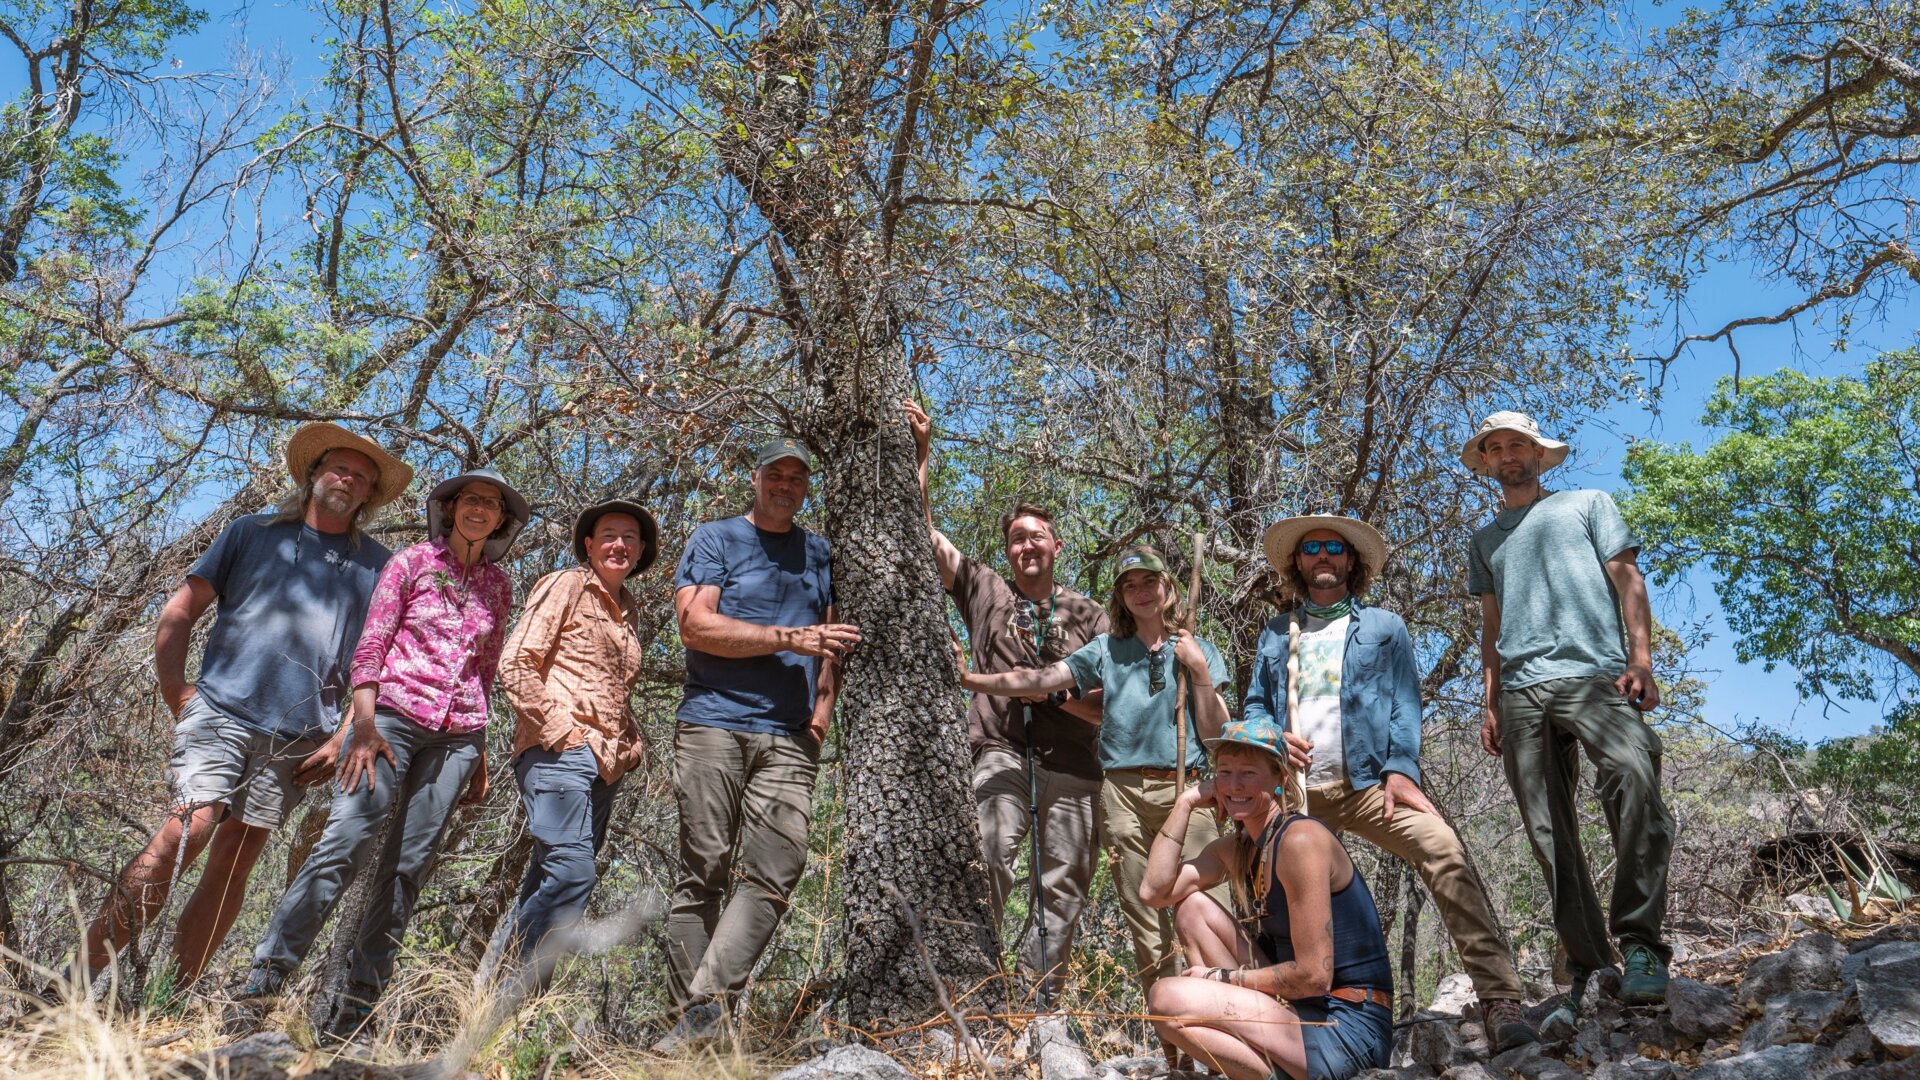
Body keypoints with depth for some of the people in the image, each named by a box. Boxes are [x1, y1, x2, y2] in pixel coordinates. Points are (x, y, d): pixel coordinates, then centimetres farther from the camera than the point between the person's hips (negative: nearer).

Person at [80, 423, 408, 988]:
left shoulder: (376, 565, 13)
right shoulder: (253, 533, 13)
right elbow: (179, 611, 11)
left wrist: (343, 736, 1)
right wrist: (174, 690, -1)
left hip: (299, 738, 1)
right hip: (222, 711, -1)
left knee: (235, 858, 1)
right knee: (190, 826, -18)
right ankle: (83, 970, -11)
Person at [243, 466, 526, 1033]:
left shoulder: (498, 586, 15)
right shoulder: (413, 561, 5)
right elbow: (370, 642, -1)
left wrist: (480, 753, 16)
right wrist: (364, 724, -13)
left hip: (458, 734, 3)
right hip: (394, 714, -3)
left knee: (409, 864, -1)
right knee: (345, 843, -18)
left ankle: (357, 1007, 3)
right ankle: (262, 983, -13)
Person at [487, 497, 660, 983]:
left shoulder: (630, 610, 22)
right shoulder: (566, 586, 1)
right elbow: (515, 663, -7)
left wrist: (633, 743, 16)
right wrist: (557, 729, -11)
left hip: (604, 763, 8)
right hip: (558, 753, -8)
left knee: (549, 880, 5)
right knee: (573, 869, -20)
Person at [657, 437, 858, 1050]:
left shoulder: (819, 555, 20)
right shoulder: (715, 540, 8)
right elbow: (695, 625, -6)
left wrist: (824, 706, 4)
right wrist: (789, 638, -11)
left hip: (790, 739, 3)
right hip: (714, 724, -3)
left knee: (772, 875, -11)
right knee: (704, 874, -2)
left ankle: (708, 1003, -11)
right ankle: (694, 1016, 4)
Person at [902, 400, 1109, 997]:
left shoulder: (1086, 613, 14)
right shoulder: (986, 591, 12)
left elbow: (1111, 700, 10)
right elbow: (922, 529, 5)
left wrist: (1054, 691, -7)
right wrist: (920, 453, 0)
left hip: (1072, 764, 2)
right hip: (1002, 751, -2)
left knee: (1063, 889, 4)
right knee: (989, 858, -23)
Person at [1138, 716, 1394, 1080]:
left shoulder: (1301, 839, -18)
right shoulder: (1233, 849, 8)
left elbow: (1314, 976, -21)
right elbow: (1155, 892, 0)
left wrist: (1223, 977, -9)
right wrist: (1186, 802, 0)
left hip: (1349, 1028, -9)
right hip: (1296, 1007, 9)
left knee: (1167, 998, -20)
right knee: (1193, 906, 6)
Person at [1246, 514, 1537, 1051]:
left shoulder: (1383, 626, 16)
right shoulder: (1275, 635, 22)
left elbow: (1405, 703, 5)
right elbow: (1254, 707, 20)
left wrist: (1400, 768, -11)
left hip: (1371, 783, -3)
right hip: (1297, 790, 3)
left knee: (1444, 850, -26)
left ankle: (1499, 1000, -26)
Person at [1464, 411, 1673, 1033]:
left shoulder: (1587, 504, 20)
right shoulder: (1485, 541, 28)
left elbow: (1627, 580, 10)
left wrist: (1641, 660, -5)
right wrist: (1490, 705, 14)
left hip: (1594, 673, -4)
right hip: (1521, 691, 4)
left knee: (1633, 773, -31)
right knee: (1550, 837, -3)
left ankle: (1640, 942, -25)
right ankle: (1589, 972, 1)